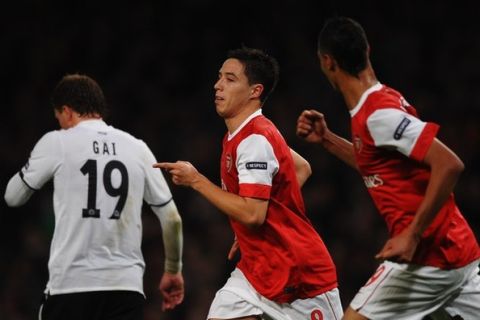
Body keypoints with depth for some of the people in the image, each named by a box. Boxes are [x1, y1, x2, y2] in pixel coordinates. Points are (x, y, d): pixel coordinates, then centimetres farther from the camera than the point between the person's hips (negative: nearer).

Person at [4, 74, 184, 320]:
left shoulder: (56, 143, 1)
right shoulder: (137, 148, 10)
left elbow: (13, 197, 13)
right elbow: (172, 219, 12)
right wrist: (173, 271, 26)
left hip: (70, 283, -2)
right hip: (127, 285, 2)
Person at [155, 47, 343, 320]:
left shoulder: (255, 140, -20)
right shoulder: (248, 134, 9)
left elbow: (252, 214, -27)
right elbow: (302, 168, 22)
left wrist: (196, 180, -20)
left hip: (301, 274, -9)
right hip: (256, 267, 9)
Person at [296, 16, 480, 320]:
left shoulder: (379, 114, -18)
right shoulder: (384, 100, 10)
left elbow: (449, 164, -25)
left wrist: (413, 235, -24)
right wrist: (327, 139, 18)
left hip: (428, 257, -9)